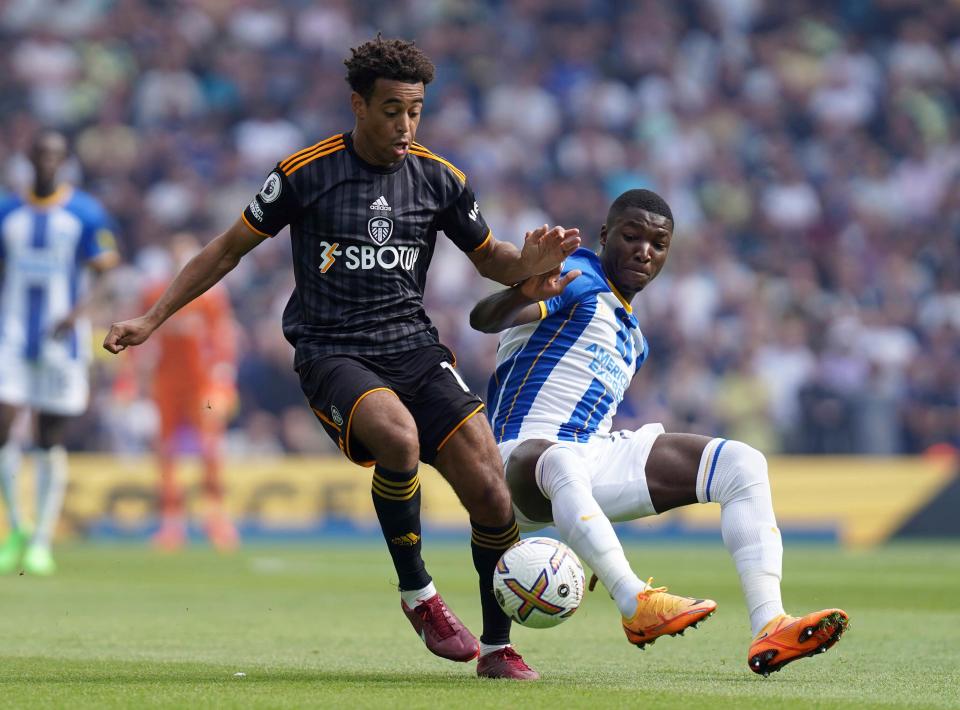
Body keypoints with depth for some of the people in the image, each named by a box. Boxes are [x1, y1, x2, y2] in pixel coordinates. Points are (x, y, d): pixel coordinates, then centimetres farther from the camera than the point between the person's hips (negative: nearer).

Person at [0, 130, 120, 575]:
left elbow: (102, 274, -4)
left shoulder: (86, 214, -1)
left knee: (51, 441, 2)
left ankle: (42, 543, 9)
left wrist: (78, 311, -20)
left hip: (61, 339, -2)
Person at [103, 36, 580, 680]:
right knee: (398, 437, -36)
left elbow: (490, 259, 16)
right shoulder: (304, 173, -3)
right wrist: (152, 320, 6)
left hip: (415, 347, 4)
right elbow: (230, 248, 8)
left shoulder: (439, 179, 5)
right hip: (331, 354, -4)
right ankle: (417, 593, -15)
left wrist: (531, 264, -9)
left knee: (492, 493, -12)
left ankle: (497, 649, 5)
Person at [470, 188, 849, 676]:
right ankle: (637, 605, -52)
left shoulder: (633, 339, 23)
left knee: (742, 464, -5)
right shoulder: (579, 279, -5)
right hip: (524, 452, -9)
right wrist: (526, 295, -48)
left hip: (598, 456, 9)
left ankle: (769, 628, -22)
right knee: (560, 463, -46)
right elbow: (483, 320, -23)